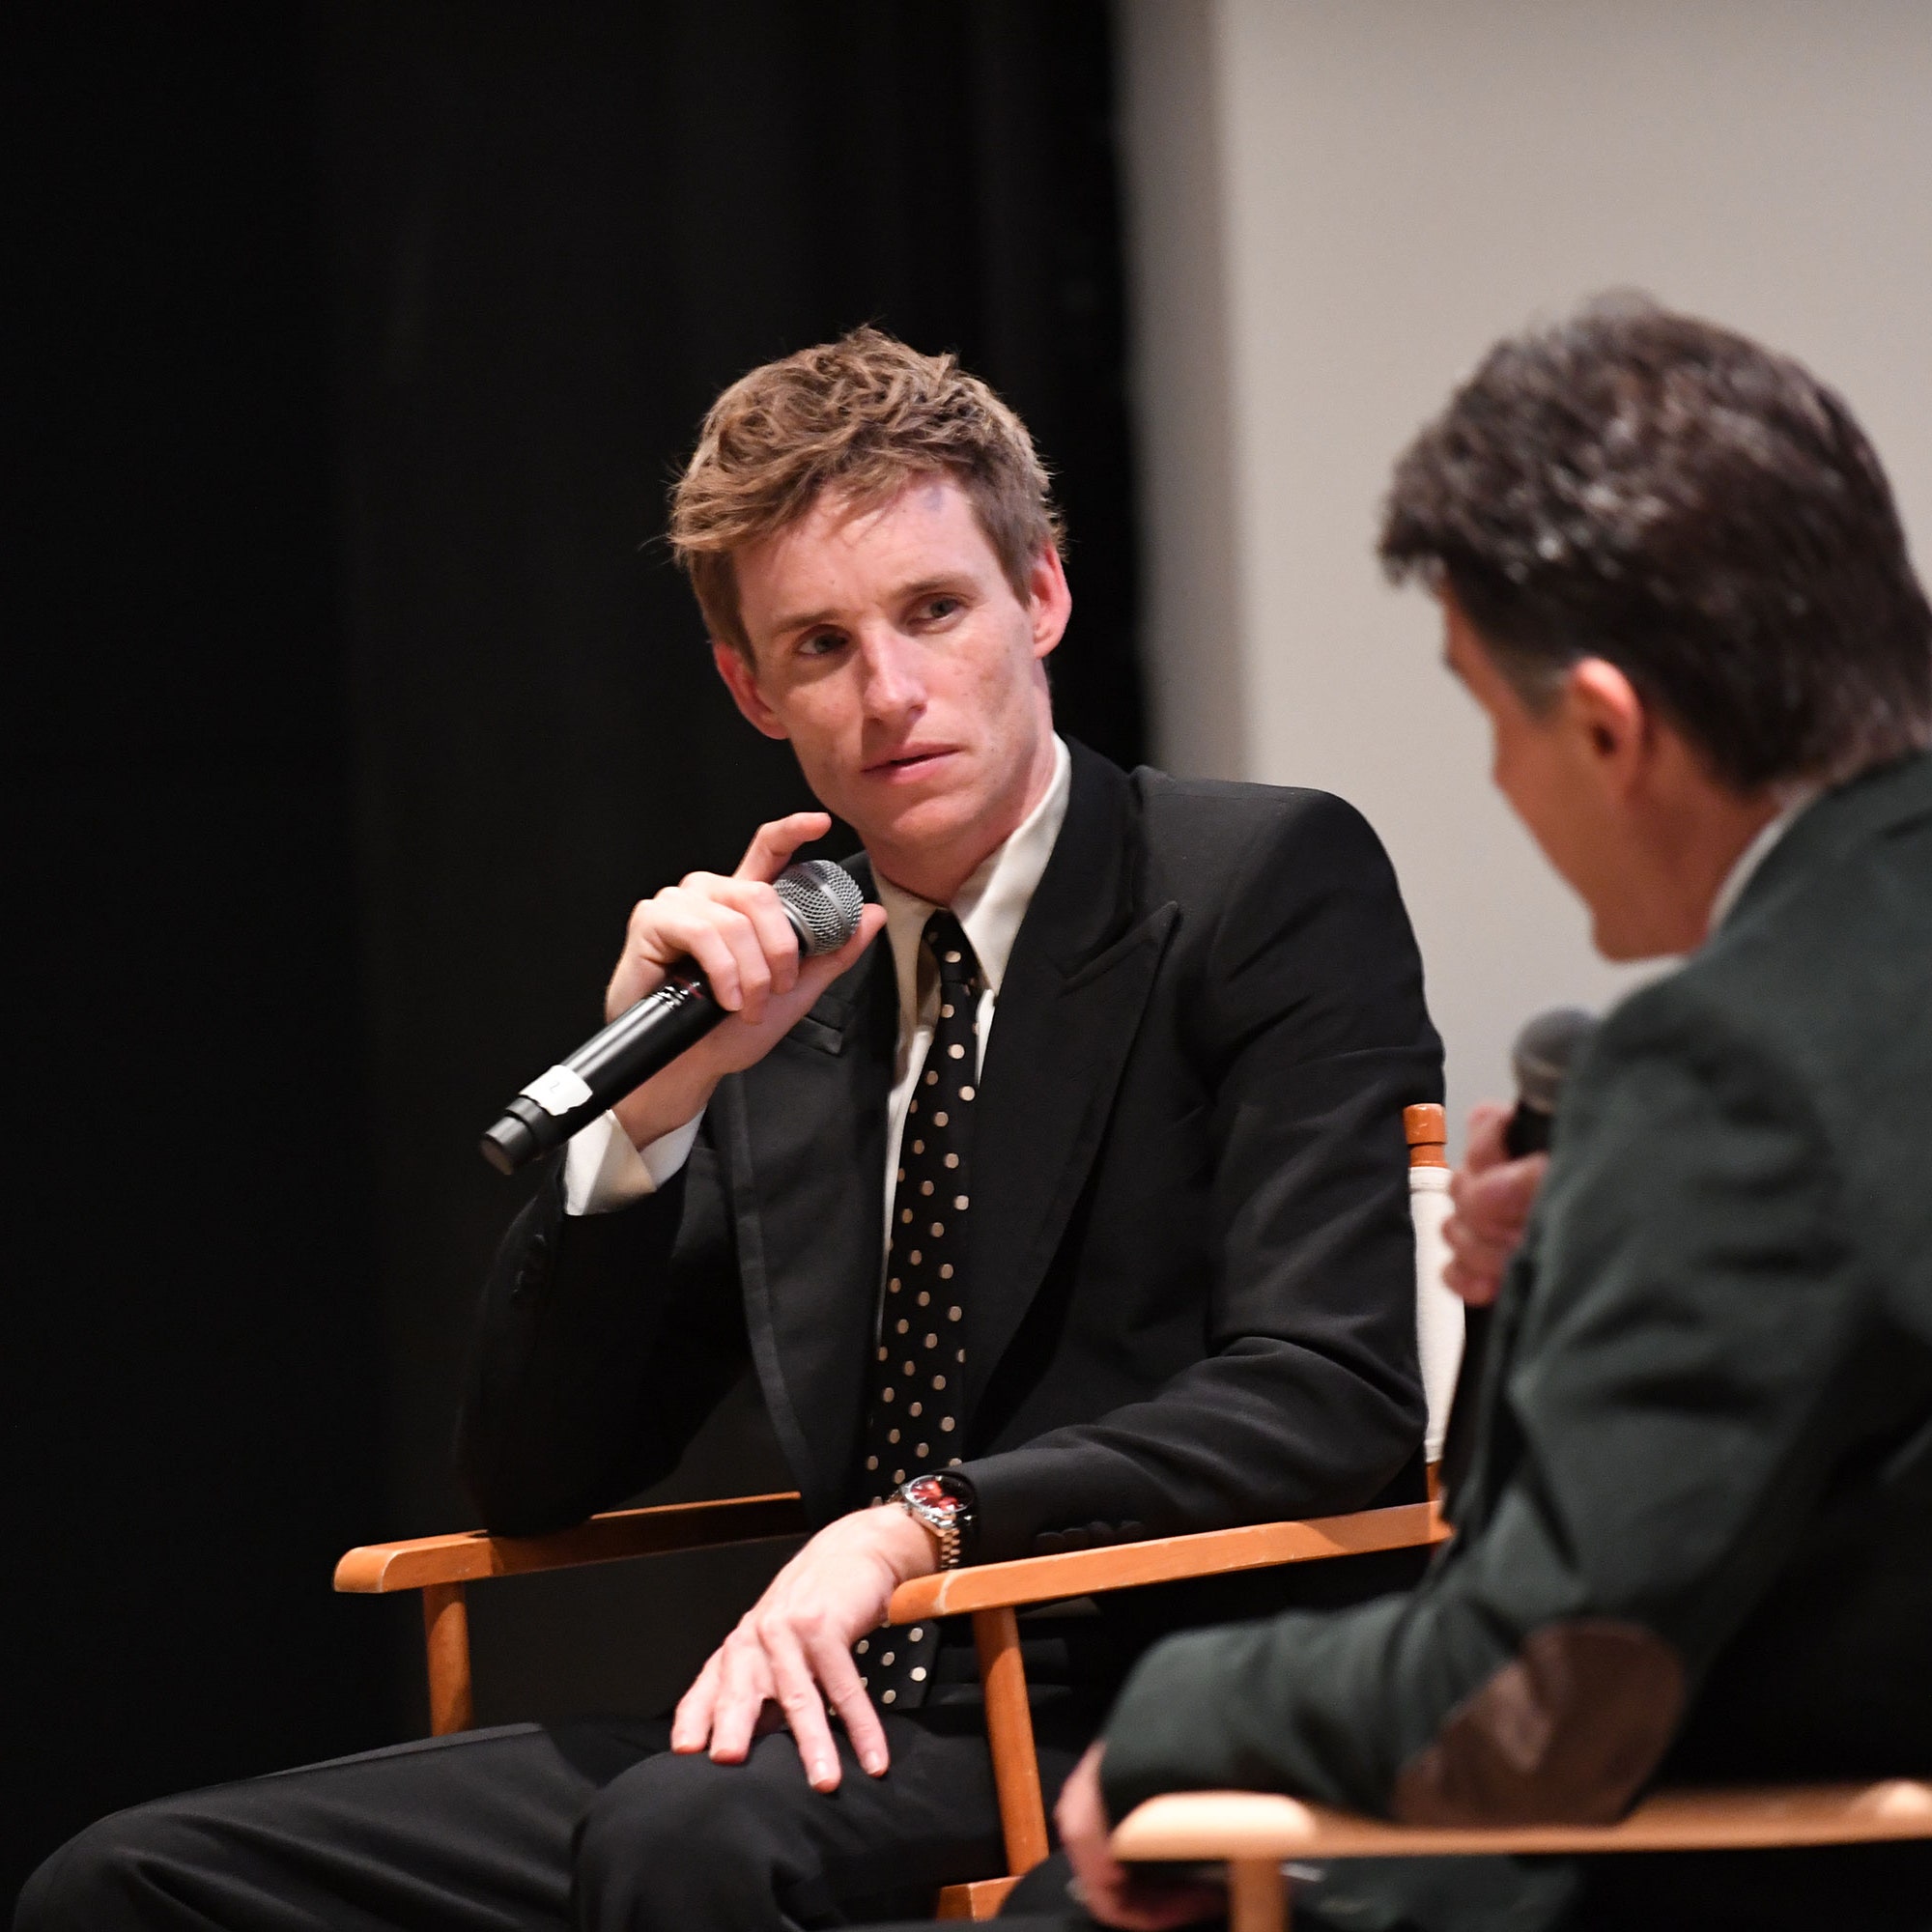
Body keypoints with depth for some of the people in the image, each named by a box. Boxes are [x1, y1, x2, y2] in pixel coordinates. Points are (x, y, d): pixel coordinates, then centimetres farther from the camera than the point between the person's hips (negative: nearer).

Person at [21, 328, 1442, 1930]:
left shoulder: (1274, 883, -1)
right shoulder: (792, 994, 16)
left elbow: (1327, 1393, -14)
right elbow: (535, 1482, 13)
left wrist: (914, 1528, -22)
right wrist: (654, 1103, -2)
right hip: (862, 1722, 7)